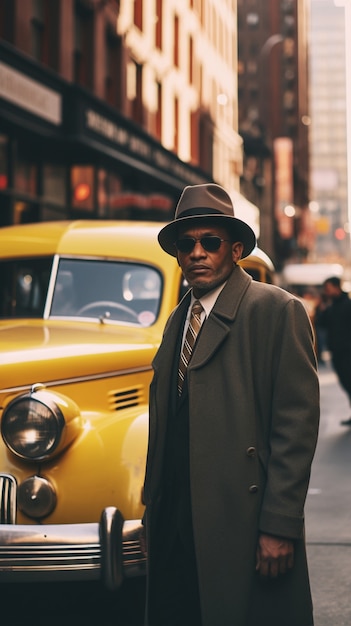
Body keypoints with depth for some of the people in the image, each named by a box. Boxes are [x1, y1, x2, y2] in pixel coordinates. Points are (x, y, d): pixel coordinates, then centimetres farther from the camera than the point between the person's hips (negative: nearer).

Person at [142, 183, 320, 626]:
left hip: (244, 526, -6)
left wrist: (279, 526, -16)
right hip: (173, 524, 7)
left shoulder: (275, 311, -6)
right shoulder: (178, 320, 17)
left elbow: (297, 422, -12)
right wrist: (152, 506, 12)